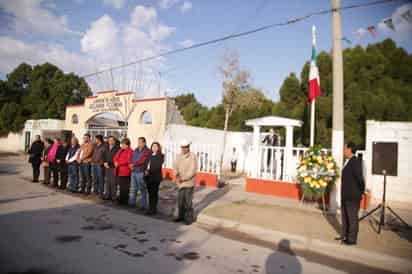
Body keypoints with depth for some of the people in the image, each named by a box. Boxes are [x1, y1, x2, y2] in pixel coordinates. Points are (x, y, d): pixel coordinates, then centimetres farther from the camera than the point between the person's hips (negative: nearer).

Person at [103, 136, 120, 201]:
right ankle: (107, 195, 16)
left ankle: (113, 196, 2)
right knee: (107, 181, 8)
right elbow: (104, 156, 19)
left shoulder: (117, 148, -7)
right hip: (107, 167, 6)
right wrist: (105, 162, 2)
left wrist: (108, 163, -11)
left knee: (113, 182, -4)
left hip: (113, 167, -6)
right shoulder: (107, 148, 17)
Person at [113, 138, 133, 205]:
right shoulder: (120, 150, 19)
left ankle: (124, 201, 5)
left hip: (125, 172, -8)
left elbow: (128, 161, -19)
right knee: (120, 187, 14)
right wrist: (115, 163, -2)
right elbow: (115, 158, 20)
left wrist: (118, 163, -15)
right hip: (118, 171, 9)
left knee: (124, 188, -4)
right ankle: (121, 200, 23)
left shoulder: (130, 151, -10)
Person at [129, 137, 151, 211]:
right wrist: (131, 165, -8)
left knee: (142, 190, 0)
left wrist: (133, 165, -13)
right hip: (133, 171, 7)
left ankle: (143, 206, 7)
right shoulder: (136, 150, 15)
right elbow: (131, 158, 11)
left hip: (141, 172, -7)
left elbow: (142, 161, -17)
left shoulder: (147, 151, -8)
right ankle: (131, 203, 28)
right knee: (133, 189, 15)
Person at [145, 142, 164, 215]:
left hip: (155, 177, -6)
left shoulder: (160, 156, -3)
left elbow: (157, 166, -13)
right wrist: (146, 171, -6)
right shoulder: (149, 156, 16)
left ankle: (153, 209, 3)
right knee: (150, 193, 10)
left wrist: (149, 171, -17)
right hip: (148, 177, 6)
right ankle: (151, 208, 18)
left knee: (154, 193, -2)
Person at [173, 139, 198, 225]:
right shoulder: (179, 156, 6)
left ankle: (189, 218, 14)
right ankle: (181, 216, 28)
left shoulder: (192, 157, -11)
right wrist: (177, 175, -15)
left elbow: (192, 171, -14)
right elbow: (175, 167, 4)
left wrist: (183, 178, -17)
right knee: (180, 200, 12)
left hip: (189, 182, -5)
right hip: (180, 182, 5)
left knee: (188, 201, 0)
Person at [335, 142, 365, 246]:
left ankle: (352, 239, 17)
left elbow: (360, 178, -20)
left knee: (352, 218, 5)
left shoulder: (355, 162, -20)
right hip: (345, 196, 9)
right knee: (345, 216, 19)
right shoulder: (347, 162, 8)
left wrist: (361, 192, -6)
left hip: (353, 196, -9)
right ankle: (344, 235, 32)